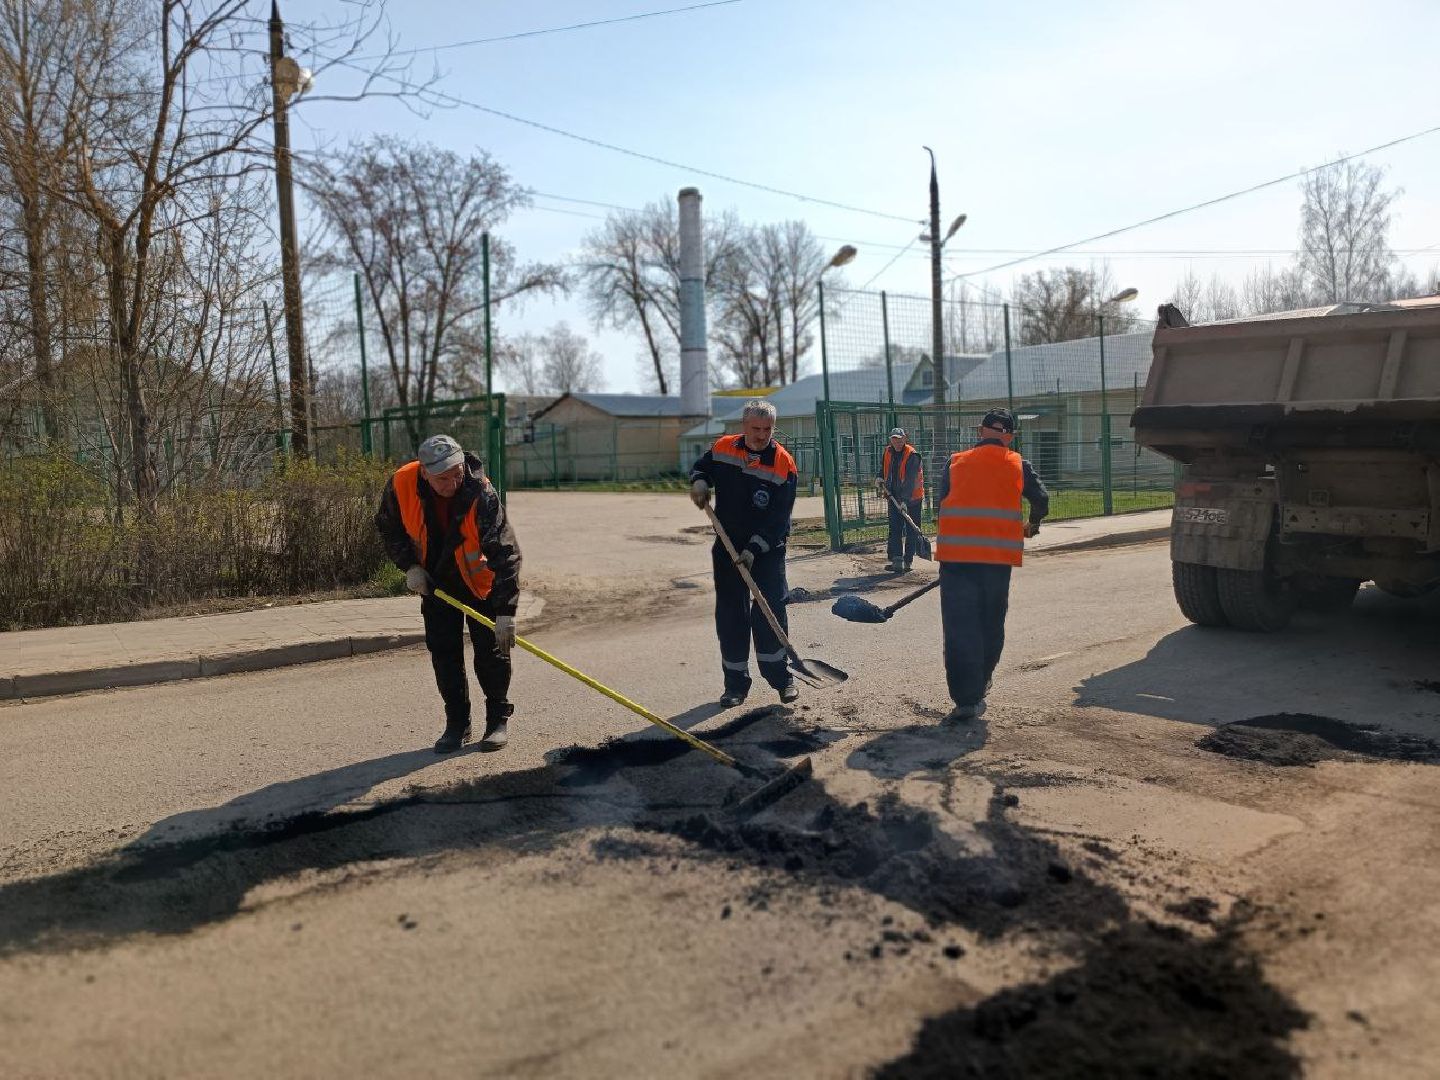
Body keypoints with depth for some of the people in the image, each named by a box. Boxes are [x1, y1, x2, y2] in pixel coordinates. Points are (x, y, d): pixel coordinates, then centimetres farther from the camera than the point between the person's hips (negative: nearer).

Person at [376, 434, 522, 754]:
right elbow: (388, 527, -1)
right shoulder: (401, 484, -23)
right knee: (443, 653, 4)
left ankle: (498, 719, 15)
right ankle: (457, 724, 17)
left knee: (492, 650, -2)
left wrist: (505, 612, -41)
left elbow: (505, 554, -36)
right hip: (434, 581, 3)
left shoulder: (481, 495, -34)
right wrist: (410, 566, -12)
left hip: (480, 580, -3)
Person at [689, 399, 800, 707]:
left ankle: (780, 676, 7)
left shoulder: (783, 463, -14)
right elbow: (701, 467, 18)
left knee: (770, 610, -8)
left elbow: (778, 518, -17)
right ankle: (735, 682, 16)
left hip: (767, 549, -3)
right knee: (730, 614, 6)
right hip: (727, 545, 3)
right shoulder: (722, 448, -2)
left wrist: (754, 550, -23)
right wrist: (699, 482, -5)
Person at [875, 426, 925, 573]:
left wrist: (905, 500, -32)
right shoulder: (887, 453, 4)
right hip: (894, 498, 5)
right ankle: (897, 561, -7)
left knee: (911, 532, 3)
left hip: (911, 499, -5)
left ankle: (907, 562, 11)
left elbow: (910, 480, -24)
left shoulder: (912, 456, -16)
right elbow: (883, 469, 25)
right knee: (894, 530, -3)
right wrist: (880, 478, 3)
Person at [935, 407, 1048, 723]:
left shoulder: (957, 463, 10)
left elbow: (943, 504, 9)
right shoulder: (1017, 465, 9)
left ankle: (966, 699, -8)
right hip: (999, 555, 1)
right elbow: (1041, 499, 2)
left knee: (960, 627, -1)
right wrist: (1032, 525, 23)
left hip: (956, 554, -1)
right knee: (992, 622, 18)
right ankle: (980, 683, 32)